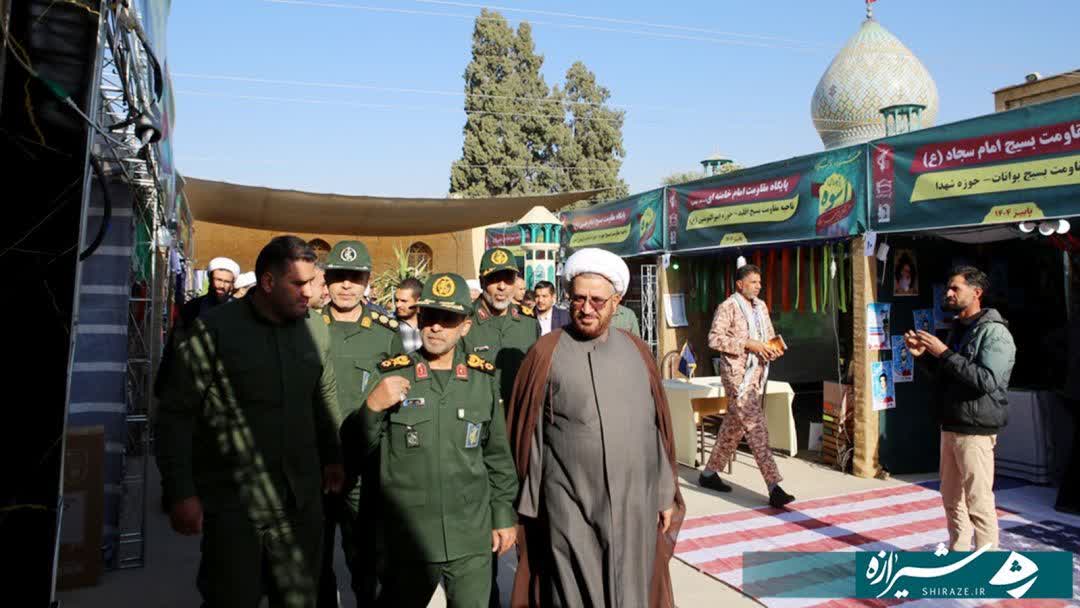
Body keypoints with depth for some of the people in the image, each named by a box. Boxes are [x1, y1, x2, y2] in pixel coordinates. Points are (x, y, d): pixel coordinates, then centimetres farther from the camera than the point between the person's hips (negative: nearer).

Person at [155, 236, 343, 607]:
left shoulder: (316, 330, 3)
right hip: (234, 502, -4)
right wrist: (180, 493, -12)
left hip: (302, 500, 4)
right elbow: (174, 415, -8)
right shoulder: (214, 330, -11)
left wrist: (332, 458, 13)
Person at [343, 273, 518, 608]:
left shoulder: (484, 378, -1)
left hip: (473, 539, 1)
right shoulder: (392, 375, -6)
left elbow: (497, 455, 6)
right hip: (409, 539, -1)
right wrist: (372, 406, -21)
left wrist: (504, 515, 7)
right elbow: (356, 447, -4)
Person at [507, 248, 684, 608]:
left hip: (636, 506, 3)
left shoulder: (637, 351, 4)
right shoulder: (546, 353, -7)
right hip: (569, 510, -3)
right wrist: (528, 506, -1)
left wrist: (666, 493, 8)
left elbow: (660, 426, 8)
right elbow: (527, 432, -3)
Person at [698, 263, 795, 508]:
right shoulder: (728, 307, -8)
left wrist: (774, 349, 1)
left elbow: (769, 336, 24)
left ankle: (710, 473, 27)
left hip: (758, 372, 8)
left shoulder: (761, 306, 15)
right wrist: (747, 344, -21)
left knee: (734, 426, 14)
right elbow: (715, 338, -16)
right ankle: (774, 487, -11)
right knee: (756, 427, -11)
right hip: (737, 373, -8)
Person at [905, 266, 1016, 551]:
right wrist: (923, 355, 6)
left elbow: (987, 380, -24)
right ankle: (958, 553, 27)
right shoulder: (957, 328, 16)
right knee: (952, 498, 15)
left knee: (978, 502, -4)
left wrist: (944, 353, -24)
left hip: (975, 431, -9)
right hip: (950, 427, 9)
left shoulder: (994, 332, -12)